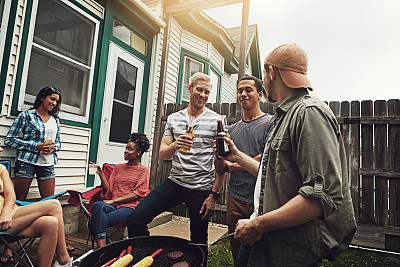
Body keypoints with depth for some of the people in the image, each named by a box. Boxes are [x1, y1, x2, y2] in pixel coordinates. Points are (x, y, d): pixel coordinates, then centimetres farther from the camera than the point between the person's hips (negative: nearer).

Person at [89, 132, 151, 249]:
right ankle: (102, 249, -32)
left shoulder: (144, 170, 8)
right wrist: (101, 174, 1)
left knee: (94, 224, -28)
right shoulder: (118, 167, 22)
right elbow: (109, 189, 14)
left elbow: (138, 193, -4)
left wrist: (113, 201, -10)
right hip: (113, 206, 4)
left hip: (130, 207, -4)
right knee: (97, 205, -33)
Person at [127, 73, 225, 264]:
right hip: (174, 182, 3)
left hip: (202, 189, -3)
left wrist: (214, 195, -9)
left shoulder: (216, 120, -2)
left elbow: (221, 162, -3)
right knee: (135, 219, -3)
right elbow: (162, 155, 4)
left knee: (198, 243, 8)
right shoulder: (173, 118, 8)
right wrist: (175, 145, -19)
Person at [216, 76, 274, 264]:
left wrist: (235, 166, -4)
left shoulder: (271, 123, -3)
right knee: (237, 255, 16)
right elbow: (221, 169, 9)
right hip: (235, 200, 5)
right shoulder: (232, 129, 11)